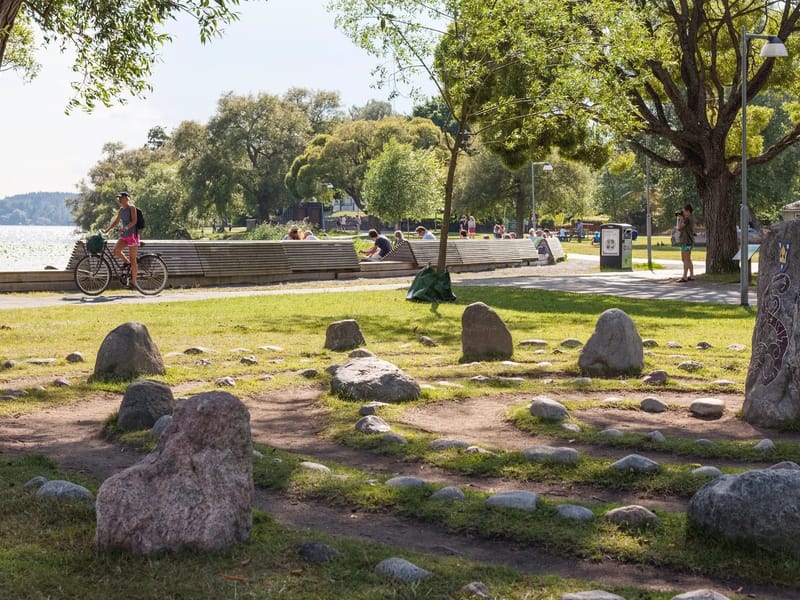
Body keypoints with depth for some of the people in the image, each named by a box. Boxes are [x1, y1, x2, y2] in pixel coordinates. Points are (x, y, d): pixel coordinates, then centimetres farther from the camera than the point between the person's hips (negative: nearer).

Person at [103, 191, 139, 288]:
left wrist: (126, 227, -32)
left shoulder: (131, 208, -7)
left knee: (132, 258, -5)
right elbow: (116, 222, 17)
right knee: (116, 250, -18)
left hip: (132, 234, -7)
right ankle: (127, 262, 10)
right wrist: (106, 230, 6)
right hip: (124, 235, 7)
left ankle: (133, 281, 1)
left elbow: (134, 221, -17)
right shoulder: (121, 210, 14)